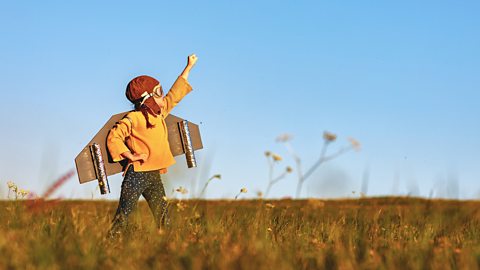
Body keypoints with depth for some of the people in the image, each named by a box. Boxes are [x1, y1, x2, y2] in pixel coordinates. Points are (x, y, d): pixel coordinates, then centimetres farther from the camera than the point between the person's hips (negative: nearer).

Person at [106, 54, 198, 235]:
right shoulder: (133, 119, -10)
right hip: (136, 174, -7)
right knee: (123, 216, -9)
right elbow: (113, 137, -11)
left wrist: (188, 68, 25)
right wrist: (130, 155, -17)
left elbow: (175, 95, 22)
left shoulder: (160, 114, 13)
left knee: (162, 216, 6)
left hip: (154, 175, 7)